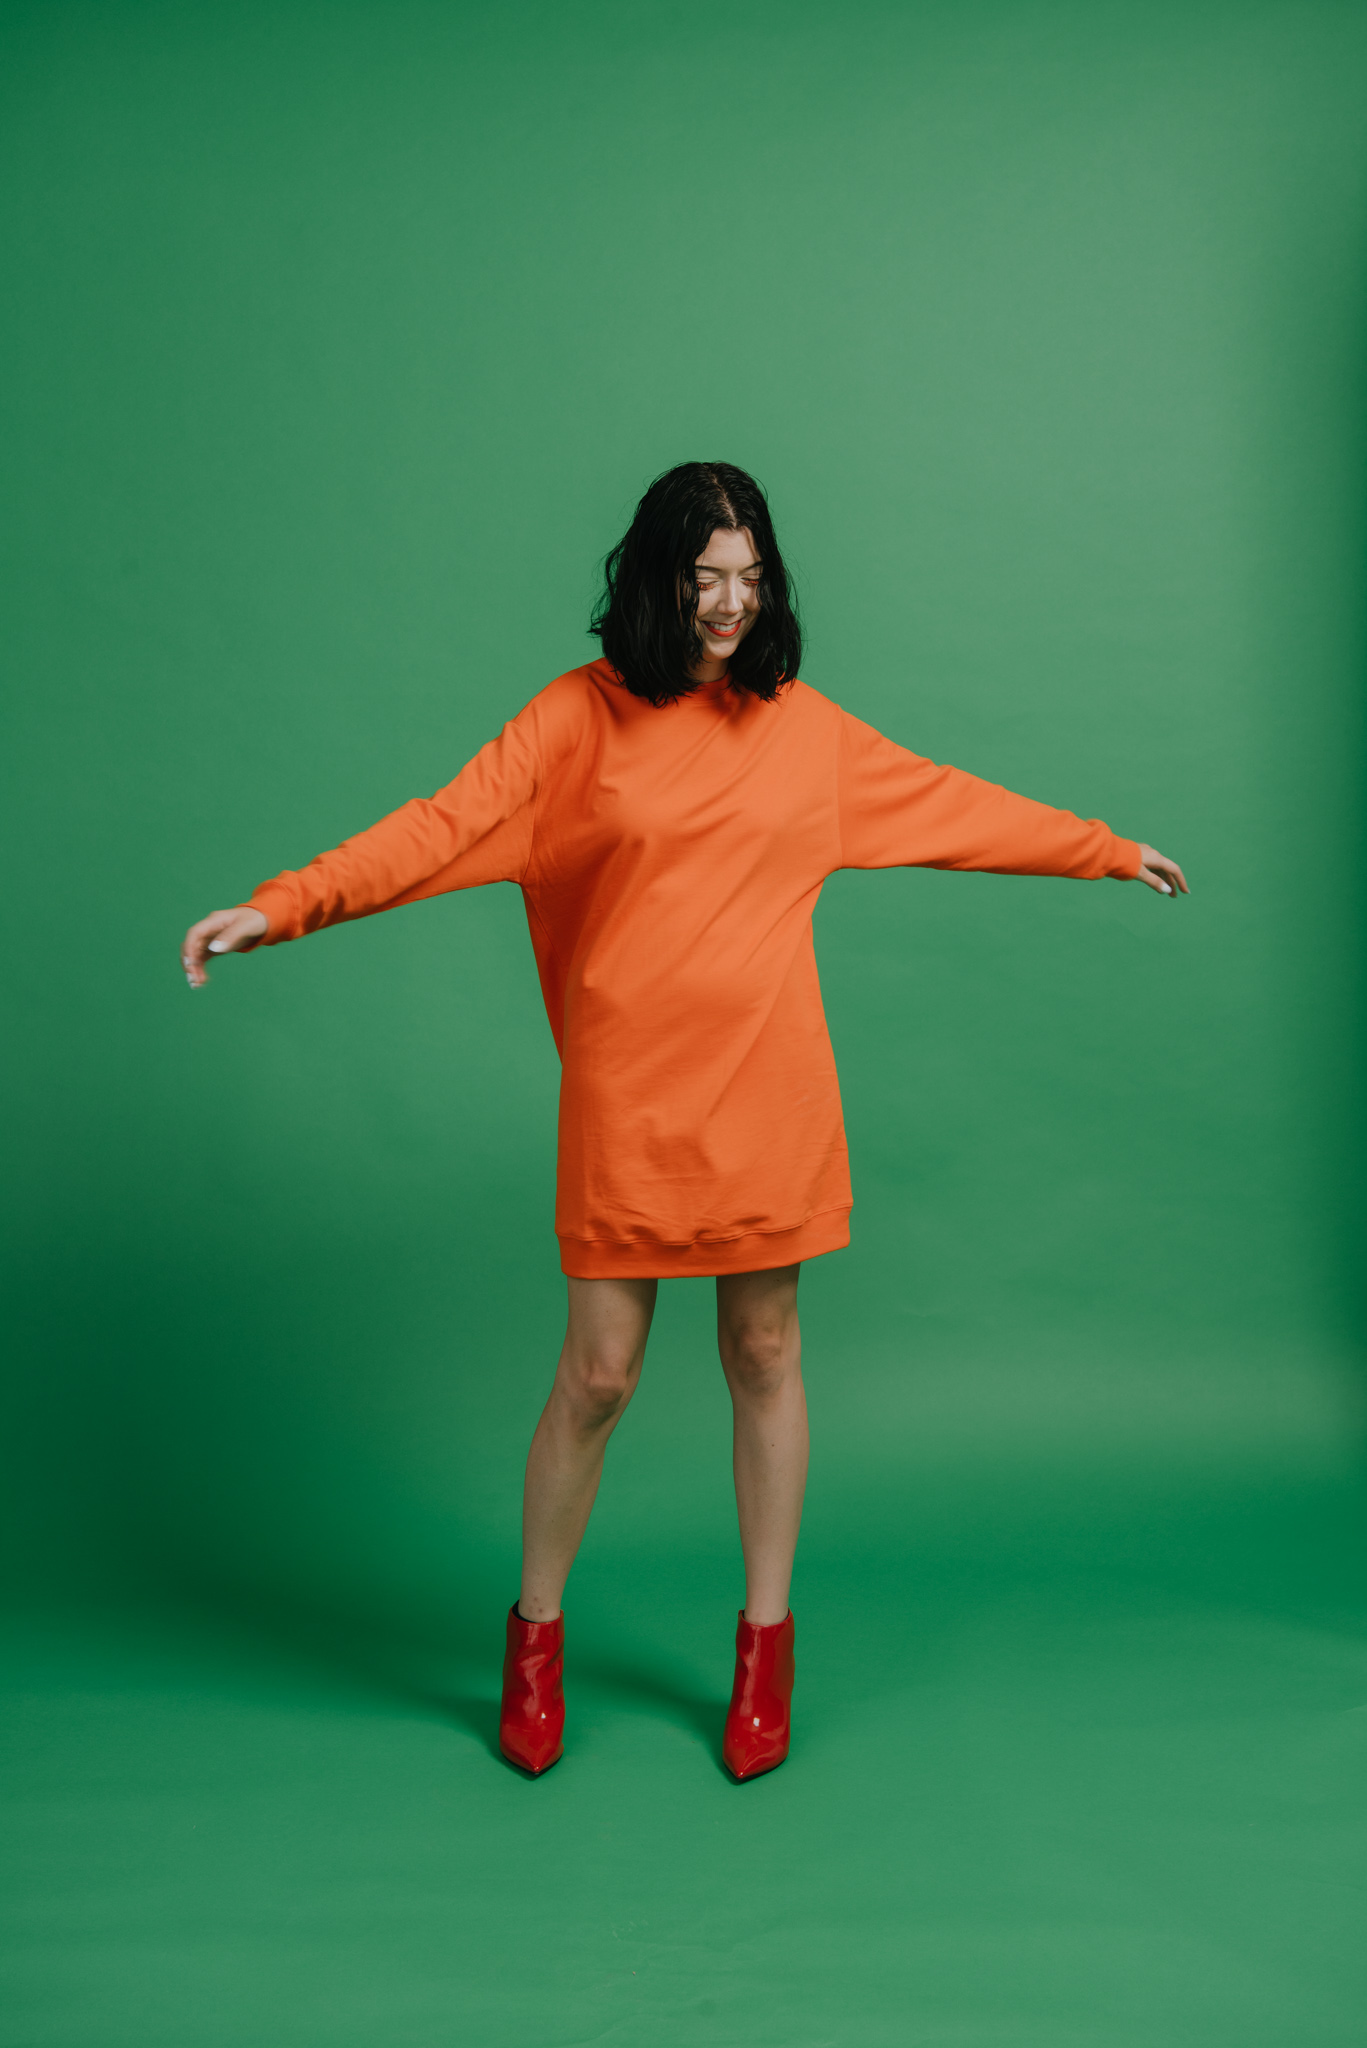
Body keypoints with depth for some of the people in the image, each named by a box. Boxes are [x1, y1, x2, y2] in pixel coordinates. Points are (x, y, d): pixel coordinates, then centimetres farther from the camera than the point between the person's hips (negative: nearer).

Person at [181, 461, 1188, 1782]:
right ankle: (535, 1632, 28)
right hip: (626, 1092, -2)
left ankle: (766, 1643, 28)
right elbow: (448, 822, -11)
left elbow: (952, 807, 18)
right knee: (598, 1373, 3)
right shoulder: (580, 715, -2)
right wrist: (285, 904, -24)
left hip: (767, 1090, 3)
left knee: (764, 1354, 10)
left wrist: (1109, 852, 26)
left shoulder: (802, 727, 8)